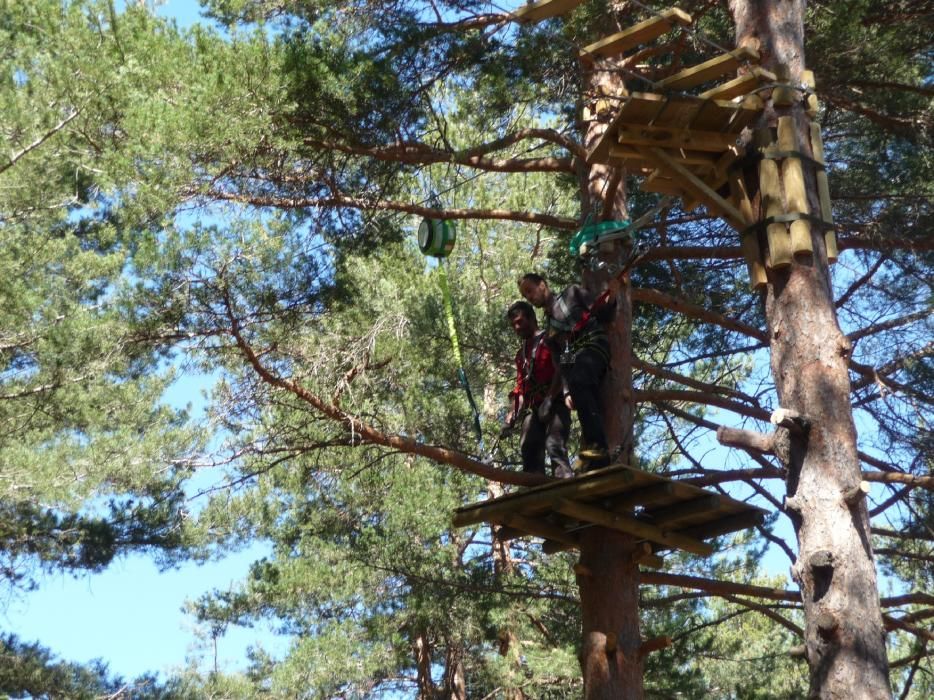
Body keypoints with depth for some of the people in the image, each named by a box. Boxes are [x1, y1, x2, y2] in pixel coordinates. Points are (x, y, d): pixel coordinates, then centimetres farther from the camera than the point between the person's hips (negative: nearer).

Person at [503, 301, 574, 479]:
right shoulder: (521, 353, 28)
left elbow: (561, 370, -8)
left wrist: (549, 399, -17)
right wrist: (513, 412, 14)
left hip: (554, 403, -7)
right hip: (532, 408, 7)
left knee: (554, 447, -24)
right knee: (530, 452, -8)